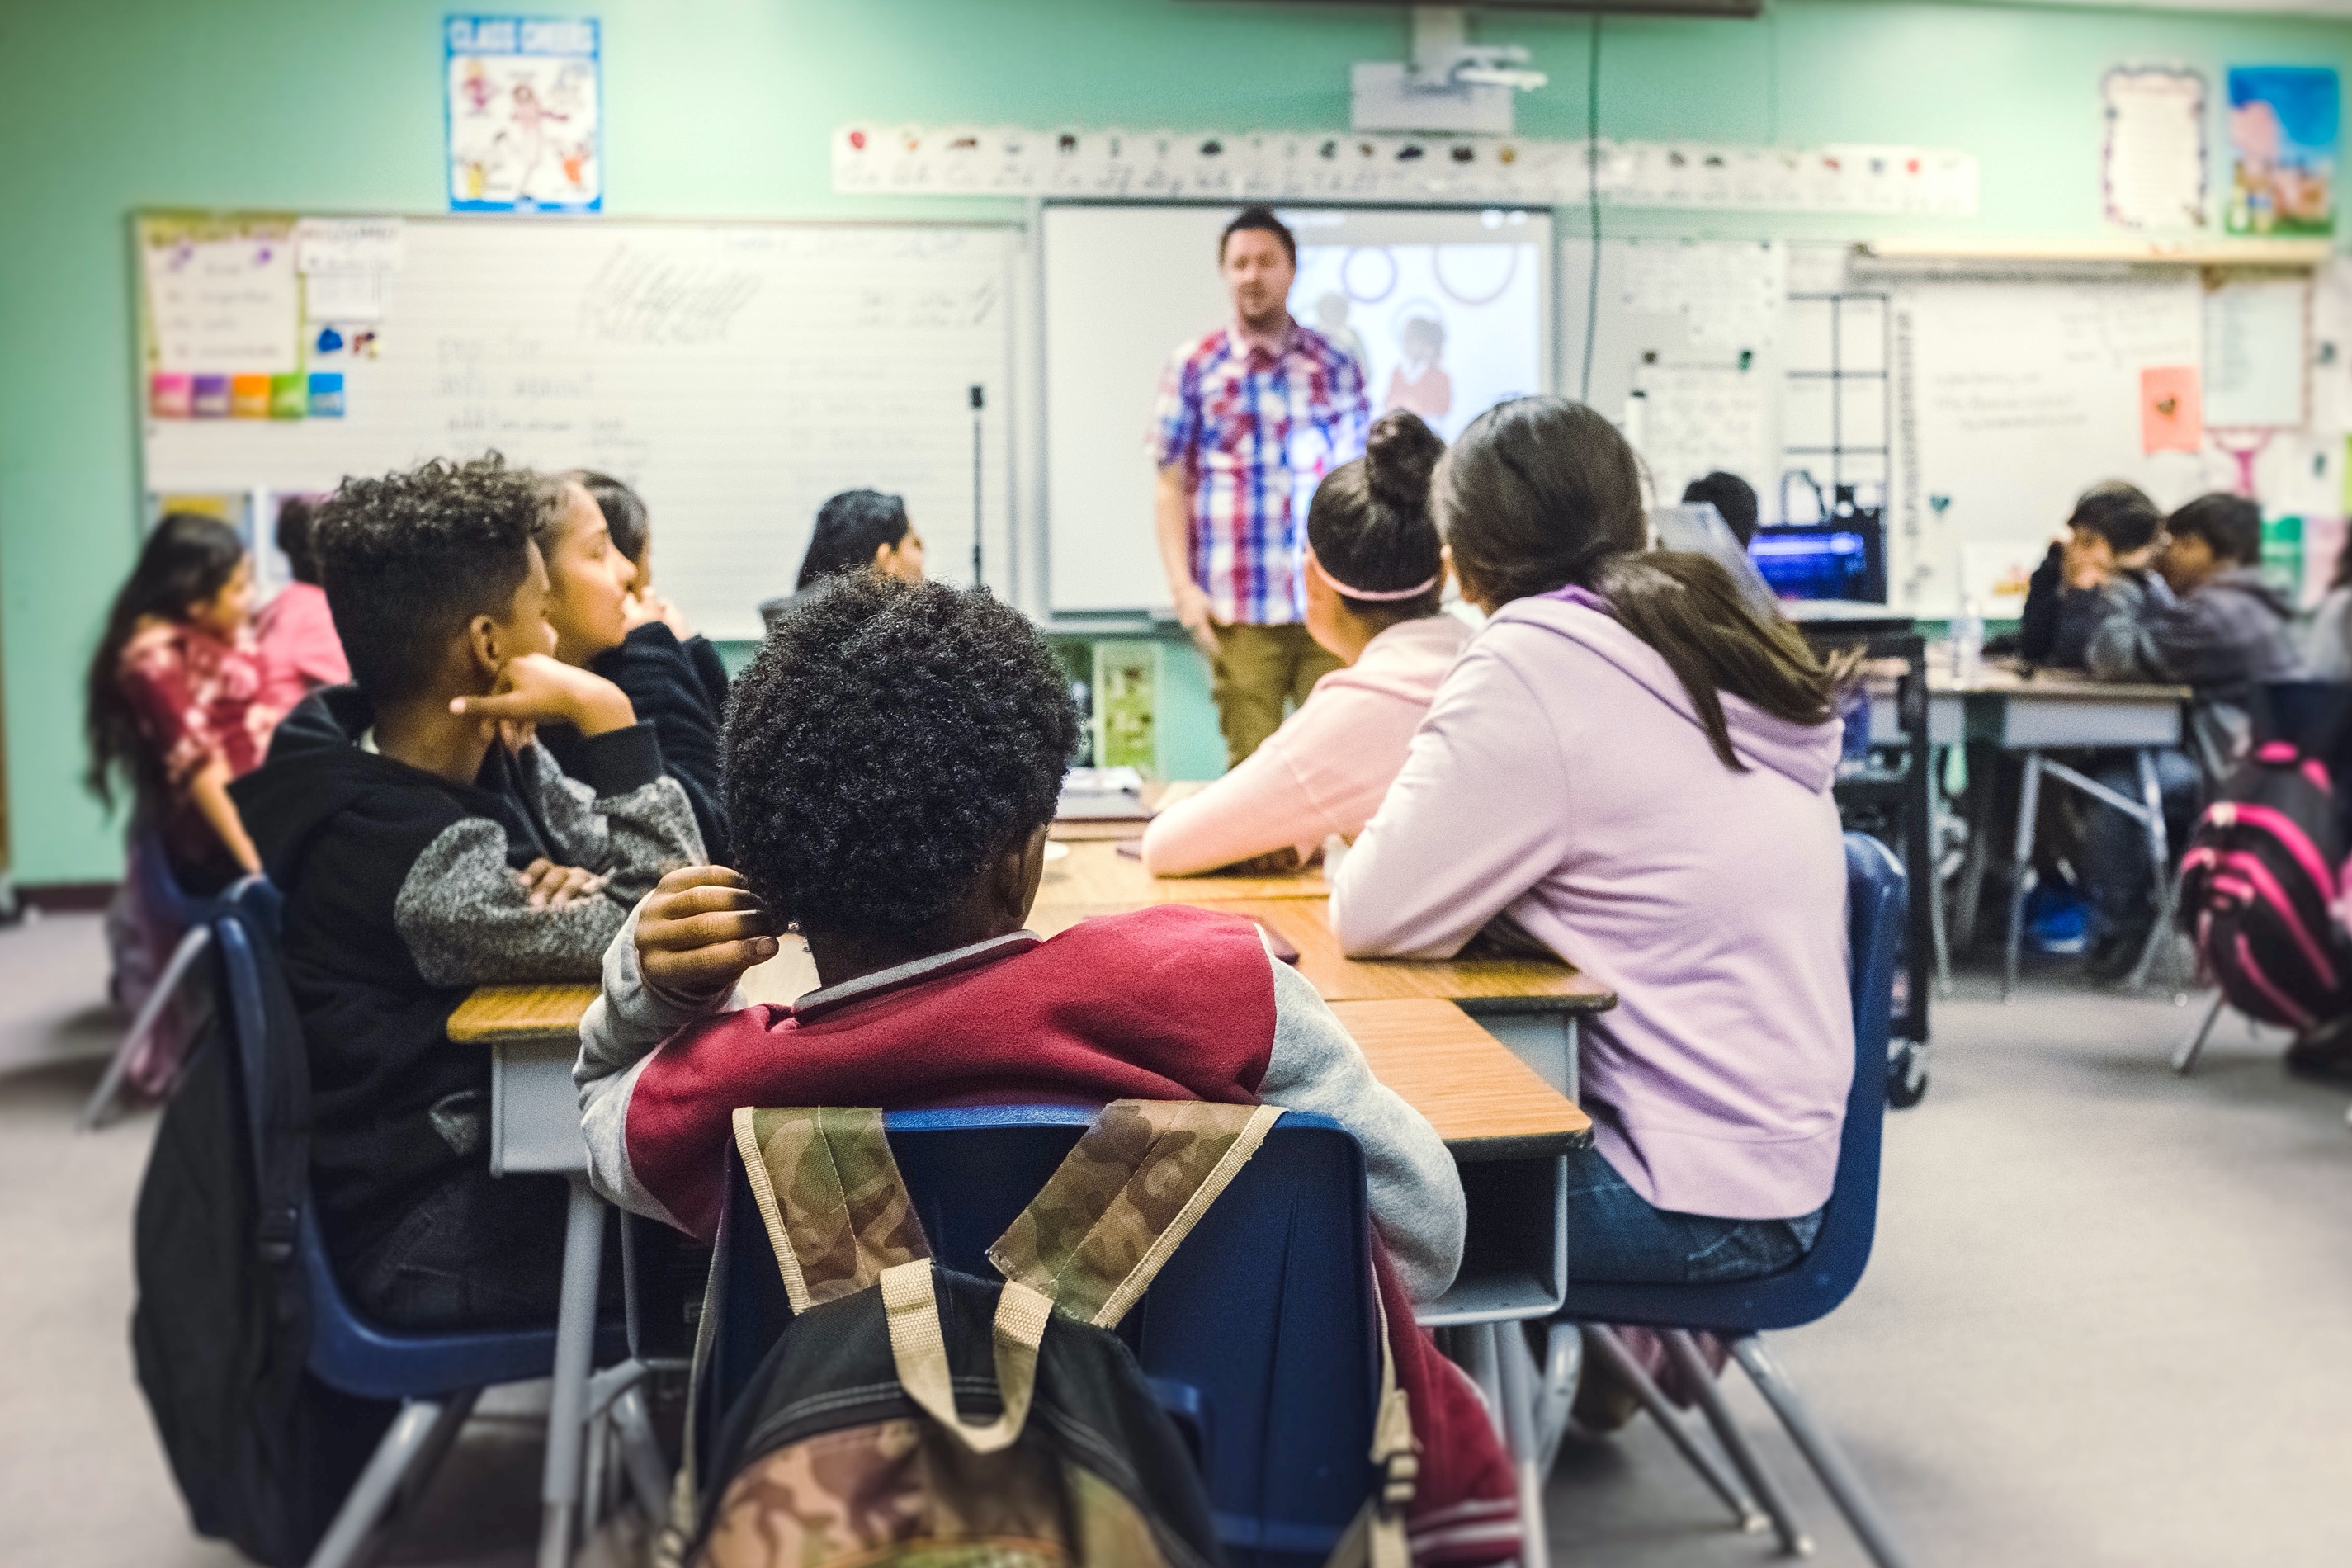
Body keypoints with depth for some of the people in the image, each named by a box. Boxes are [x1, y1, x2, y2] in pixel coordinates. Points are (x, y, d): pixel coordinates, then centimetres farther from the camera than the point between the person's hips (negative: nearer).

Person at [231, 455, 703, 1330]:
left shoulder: (488, 760, -2)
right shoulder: (402, 852, -28)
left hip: (493, 1129, 8)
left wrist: (577, 889, -19)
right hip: (430, 1233, -8)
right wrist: (607, 715, -27)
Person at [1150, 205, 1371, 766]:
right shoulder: (1194, 368, 5)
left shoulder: (1337, 366, 10)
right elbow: (1171, 485, 4)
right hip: (1239, 610, -1)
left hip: (1331, 602, 2)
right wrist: (1182, 585, -5)